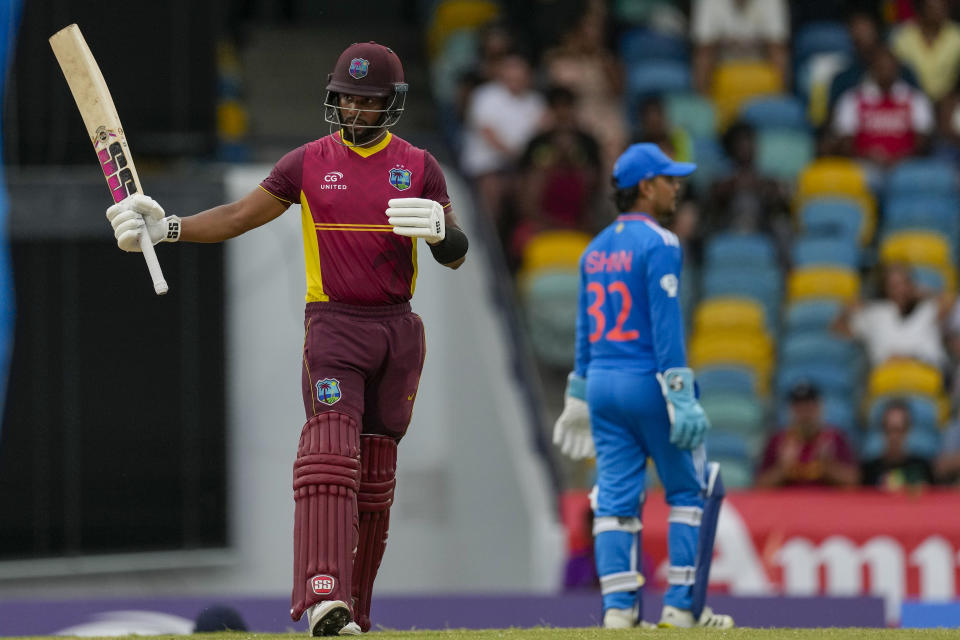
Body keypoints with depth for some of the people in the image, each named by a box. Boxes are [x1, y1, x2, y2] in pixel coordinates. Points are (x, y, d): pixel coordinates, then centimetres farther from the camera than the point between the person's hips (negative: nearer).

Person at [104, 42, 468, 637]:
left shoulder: (419, 167, 5)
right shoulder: (308, 162, 3)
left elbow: (456, 254, 4)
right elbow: (239, 216, 3)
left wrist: (437, 228, -20)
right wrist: (166, 227, -10)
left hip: (397, 331, 2)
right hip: (333, 326, -2)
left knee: (375, 476, 6)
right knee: (330, 454, -21)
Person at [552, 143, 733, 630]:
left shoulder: (596, 248, 13)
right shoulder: (658, 243, -11)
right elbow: (666, 323, -18)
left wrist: (579, 396, 23)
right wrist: (680, 395, -20)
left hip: (602, 383, 7)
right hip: (648, 382, -7)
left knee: (616, 495, 5)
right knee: (688, 490, 4)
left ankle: (618, 607, -1)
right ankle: (681, 604, 0)